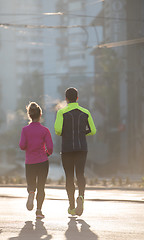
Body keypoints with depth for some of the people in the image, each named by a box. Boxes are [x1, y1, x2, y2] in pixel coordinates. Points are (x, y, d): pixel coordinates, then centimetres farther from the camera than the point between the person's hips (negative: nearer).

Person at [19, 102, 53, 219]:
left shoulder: (25, 129, -2)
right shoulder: (45, 130, -4)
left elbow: (22, 146, -10)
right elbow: (50, 147, -9)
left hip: (29, 162, 1)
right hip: (43, 161, -1)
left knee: (31, 184, 14)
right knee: (41, 187, 8)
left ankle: (31, 193, -21)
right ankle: (39, 210, 0)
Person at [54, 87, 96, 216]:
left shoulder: (62, 112, -4)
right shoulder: (85, 112, 5)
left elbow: (58, 129, -16)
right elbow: (93, 131, 7)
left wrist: (59, 133, 8)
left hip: (67, 148, -1)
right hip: (82, 147, 2)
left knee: (69, 176, 7)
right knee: (80, 174, 0)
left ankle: (72, 207, 10)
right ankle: (81, 197, -29)